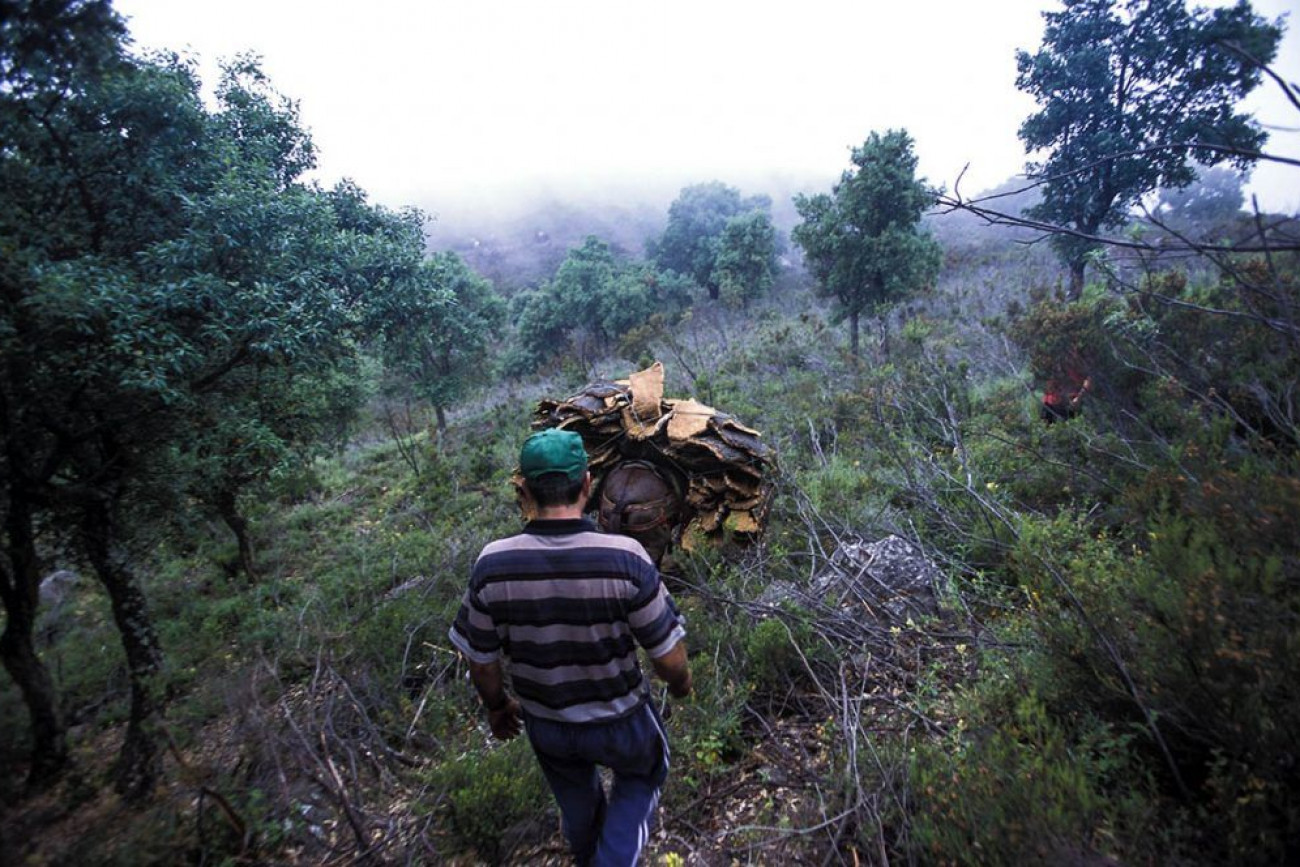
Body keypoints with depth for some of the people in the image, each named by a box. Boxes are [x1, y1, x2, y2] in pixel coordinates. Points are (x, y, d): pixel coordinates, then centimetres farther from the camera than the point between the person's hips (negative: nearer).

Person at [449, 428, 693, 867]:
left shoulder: (492, 564, -24)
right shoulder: (625, 559, -31)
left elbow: (482, 662, -10)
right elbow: (669, 658, -19)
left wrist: (497, 706, 11)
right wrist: (682, 683, 4)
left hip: (545, 723, 3)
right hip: (619, 718, -2)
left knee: (577, 798, 34)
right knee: (643, 774, 33)